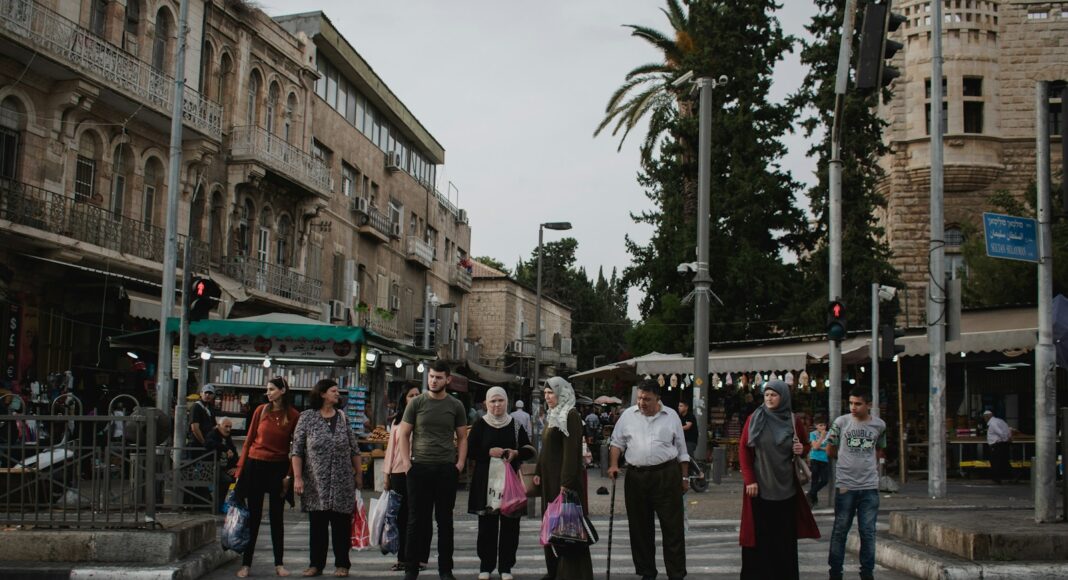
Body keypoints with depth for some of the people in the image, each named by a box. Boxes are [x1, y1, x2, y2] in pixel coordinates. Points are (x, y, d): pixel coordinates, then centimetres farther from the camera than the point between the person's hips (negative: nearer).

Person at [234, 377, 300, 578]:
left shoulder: (293, 416, -3)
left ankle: (279, 564, 15)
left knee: (276, 516, 8)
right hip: (255, 465, 1)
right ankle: (246, 563, 11)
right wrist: (241, 468, 1)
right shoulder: (261, 410, 0)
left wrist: (289, 475, -4)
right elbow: (249, 440, 4)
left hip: (278, 468, -1)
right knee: (253, 515, 5)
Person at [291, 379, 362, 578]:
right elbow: (296, 450, -1)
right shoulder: (307, 417, 0)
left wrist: (359, 473, 7)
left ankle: (342, 564, 12)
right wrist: (297, 477, -8)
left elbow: (354, 449, 10)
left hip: (342, 483, 1)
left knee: (341, 524, 4)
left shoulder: (342, 417, 7)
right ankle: (316, 564, 15)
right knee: (317, 524, 5)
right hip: (316, 483, -1)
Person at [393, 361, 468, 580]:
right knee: (417, 520, 4)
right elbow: (403, 434, 5)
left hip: (447, 469, 1)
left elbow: (462, 438, 10)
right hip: (419, 468, -1)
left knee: (445, 520, 8)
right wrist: (406, 462, -4)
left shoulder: (455, 406, 6)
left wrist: (460, 463, -2)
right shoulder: (416, 403, 3)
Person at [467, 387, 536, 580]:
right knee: (487, 524, 1)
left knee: (510, 524, 1)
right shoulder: (480, 425, 3)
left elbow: (530, 450, 9)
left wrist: (516, 453, -11)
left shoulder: (515, 425, 7)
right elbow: (470, 450, 0)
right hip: (486, 480, -1)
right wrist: (489, 452, -14)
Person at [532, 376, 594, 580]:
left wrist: (566, 481, -24)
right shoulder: (551, 416, 15)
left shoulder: (570, 416, -13)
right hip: (550, 478, 9)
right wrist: (538, 472, 15)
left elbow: (571, 450, -20)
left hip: (565, 479, -9)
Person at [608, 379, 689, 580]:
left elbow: (681, 449, 8)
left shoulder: (671, 416, 4)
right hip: (636, 477, 2)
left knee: (672, 526, -2)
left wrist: (684, 477, 7)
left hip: (666, 476, -2)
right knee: (640, 527, 7)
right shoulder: (628, 415, 6)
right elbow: (617, 442, 10)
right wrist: (613, 465, -4)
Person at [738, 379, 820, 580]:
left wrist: (802, 449, -7)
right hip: (760, 487, -1)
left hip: (785, 488, 2)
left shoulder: (793, 421, 4)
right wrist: (749, 480, -8)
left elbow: (806, 445, 18)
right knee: (759, 536, 1)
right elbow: (743, 449, 0)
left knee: (784, 537, 4)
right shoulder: (755, 418, -1)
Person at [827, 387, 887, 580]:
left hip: (870, 487, 2)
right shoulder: (841, 422, -3)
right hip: (845, 485, -1)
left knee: (868, 533, 6)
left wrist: (868, 464, 11)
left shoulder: (879, 425, 4)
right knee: (840, 531, 3)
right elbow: (830, 451, 8)